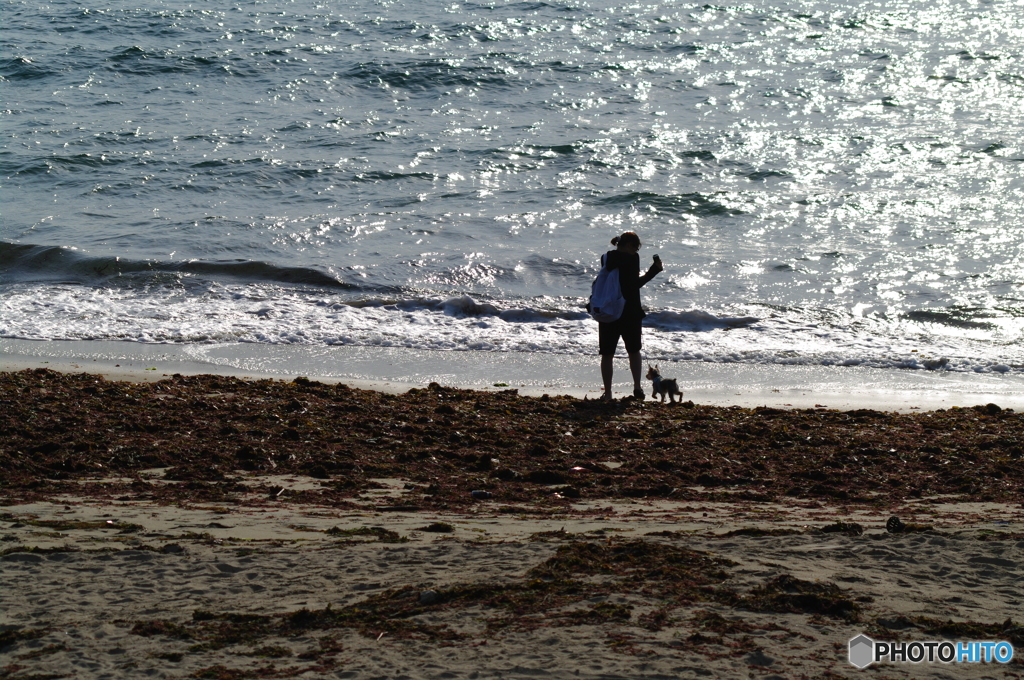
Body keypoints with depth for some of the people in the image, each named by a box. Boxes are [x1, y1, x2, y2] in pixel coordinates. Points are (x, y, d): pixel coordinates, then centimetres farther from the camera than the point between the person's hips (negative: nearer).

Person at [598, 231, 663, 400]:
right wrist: (655, 269, -5)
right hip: (630, 313, -2)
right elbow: (635, 283, -12)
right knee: (634, 351, 16)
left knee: (607, 354, 9)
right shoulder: (632, 258, -10)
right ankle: (637, 386, 4)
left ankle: (607, 392, 8)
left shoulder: (606, 258, 3)